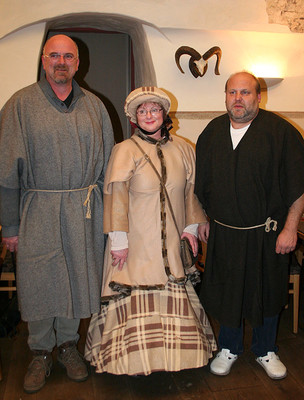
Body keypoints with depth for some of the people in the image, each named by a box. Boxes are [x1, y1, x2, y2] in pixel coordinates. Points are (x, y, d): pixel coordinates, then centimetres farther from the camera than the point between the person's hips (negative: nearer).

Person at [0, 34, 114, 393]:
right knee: (38, 282, 6)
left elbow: (106, 162, 11)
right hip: (39, 210, -2)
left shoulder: (93, 105, 8)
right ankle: (40, 353, 28)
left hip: (84, 209, 3)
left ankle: (68, 344, 33)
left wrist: (105, 213, 7)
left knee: (78, 278, 11)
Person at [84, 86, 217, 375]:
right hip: (137, 243, -3)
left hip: (172, 241, 4)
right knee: (136, 298, 2)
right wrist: (118, 239, -12)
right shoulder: (125, 150, -4)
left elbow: (192, 191, 13)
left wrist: (191, 227, 7)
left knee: (173, 297, 10)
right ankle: (136, 359, 20)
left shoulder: (182, 149, 8)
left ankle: (173, 352, 29)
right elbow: (115, 195, -9)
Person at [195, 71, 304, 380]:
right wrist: (203, 220, 12)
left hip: (266, 233, -2)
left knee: (267, 291, 13)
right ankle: (229, 348, 35)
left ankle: (265, 350, 36)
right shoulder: (212, 131, 4)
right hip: (223, 231, 3)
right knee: (226, 289, 13)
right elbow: (201, 183, 13)